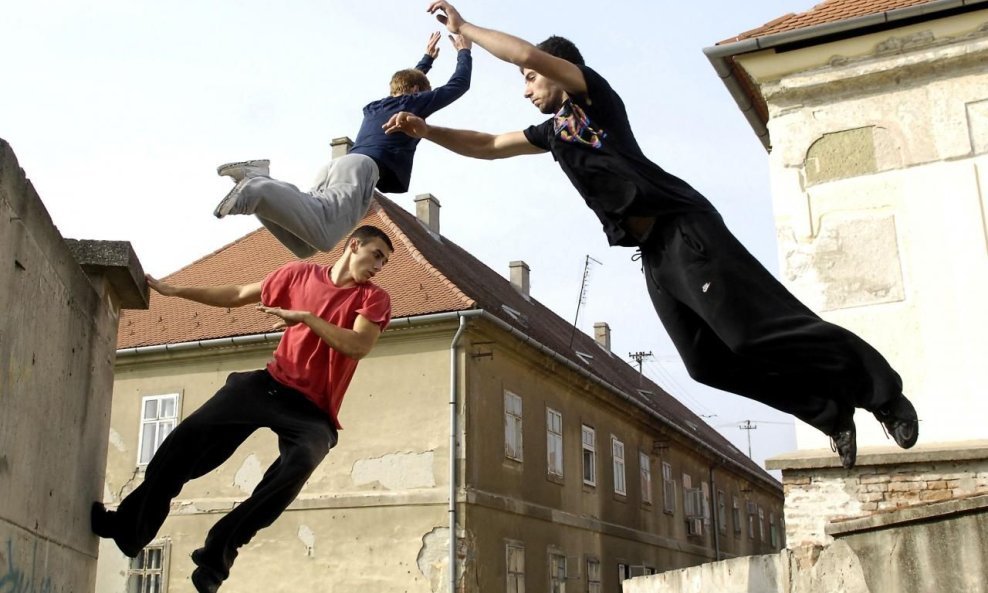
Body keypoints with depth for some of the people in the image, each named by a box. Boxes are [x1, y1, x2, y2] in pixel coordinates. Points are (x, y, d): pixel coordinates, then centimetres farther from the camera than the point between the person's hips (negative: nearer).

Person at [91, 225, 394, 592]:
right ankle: (131, 525, 1)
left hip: (314, 412, -2)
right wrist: (173, 290, 20)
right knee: (193, 432, -14)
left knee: (299, 465, -32)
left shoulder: (374, 299, 2)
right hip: (271, 385, 3)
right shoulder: (300, 273, 10)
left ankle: (217, 553, -23)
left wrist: (305, 317, -20)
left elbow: (358, 346, -16)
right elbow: (236, 296, 19)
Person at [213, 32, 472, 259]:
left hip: (339, 163, 7)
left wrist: (427, 58, 73)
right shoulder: (414, 103, 20)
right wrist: (464, 52, 47)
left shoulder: (374, 106, 39)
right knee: (321, 235, -30)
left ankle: (257, 179, -21)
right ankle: (255, 192, -46)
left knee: (303, 245, -6)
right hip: (363, 167, -7)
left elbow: (406, 82, 61)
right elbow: (459, 85, 29)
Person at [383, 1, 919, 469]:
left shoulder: (593, 94, 6)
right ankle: (831, 409, 9)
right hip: (653, 251, 8)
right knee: (709, 362, 0)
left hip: (683, 229, -8)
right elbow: (487, 146, 28)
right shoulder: (553, 130, 26)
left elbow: (529, 53, -9)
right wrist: (425, 130, 17)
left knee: (755, 329, -15)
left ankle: (882, 392, -3)